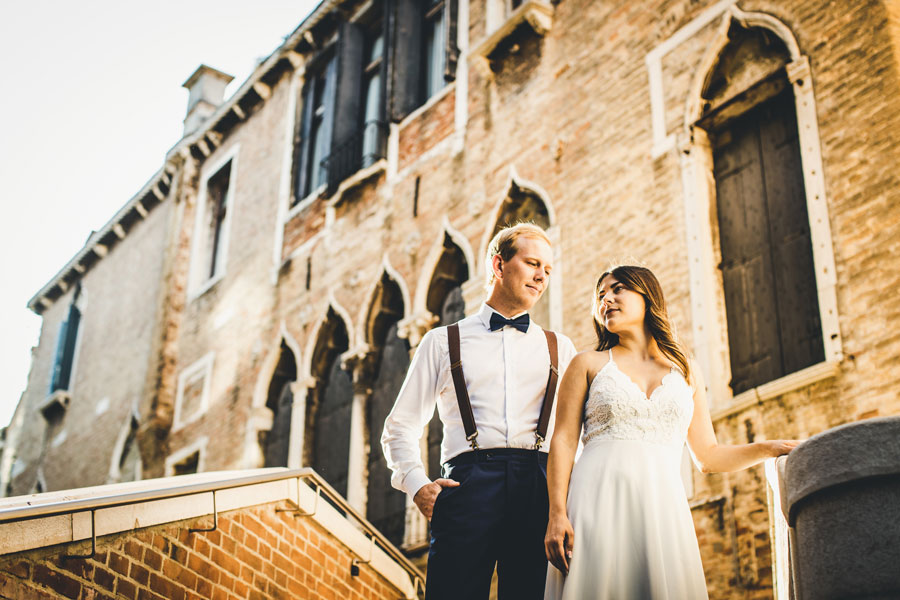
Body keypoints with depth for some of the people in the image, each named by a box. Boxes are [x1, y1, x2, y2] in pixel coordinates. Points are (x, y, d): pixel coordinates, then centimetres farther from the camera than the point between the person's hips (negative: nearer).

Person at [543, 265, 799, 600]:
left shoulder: (686, 372, 18)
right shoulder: (588, 365, 12)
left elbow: (707, 457, 20)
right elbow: (563, 441, 3)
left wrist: (770, 448, 6)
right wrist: (557, 513, -10)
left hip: (663, 505, 2)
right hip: (599, 499, -2)